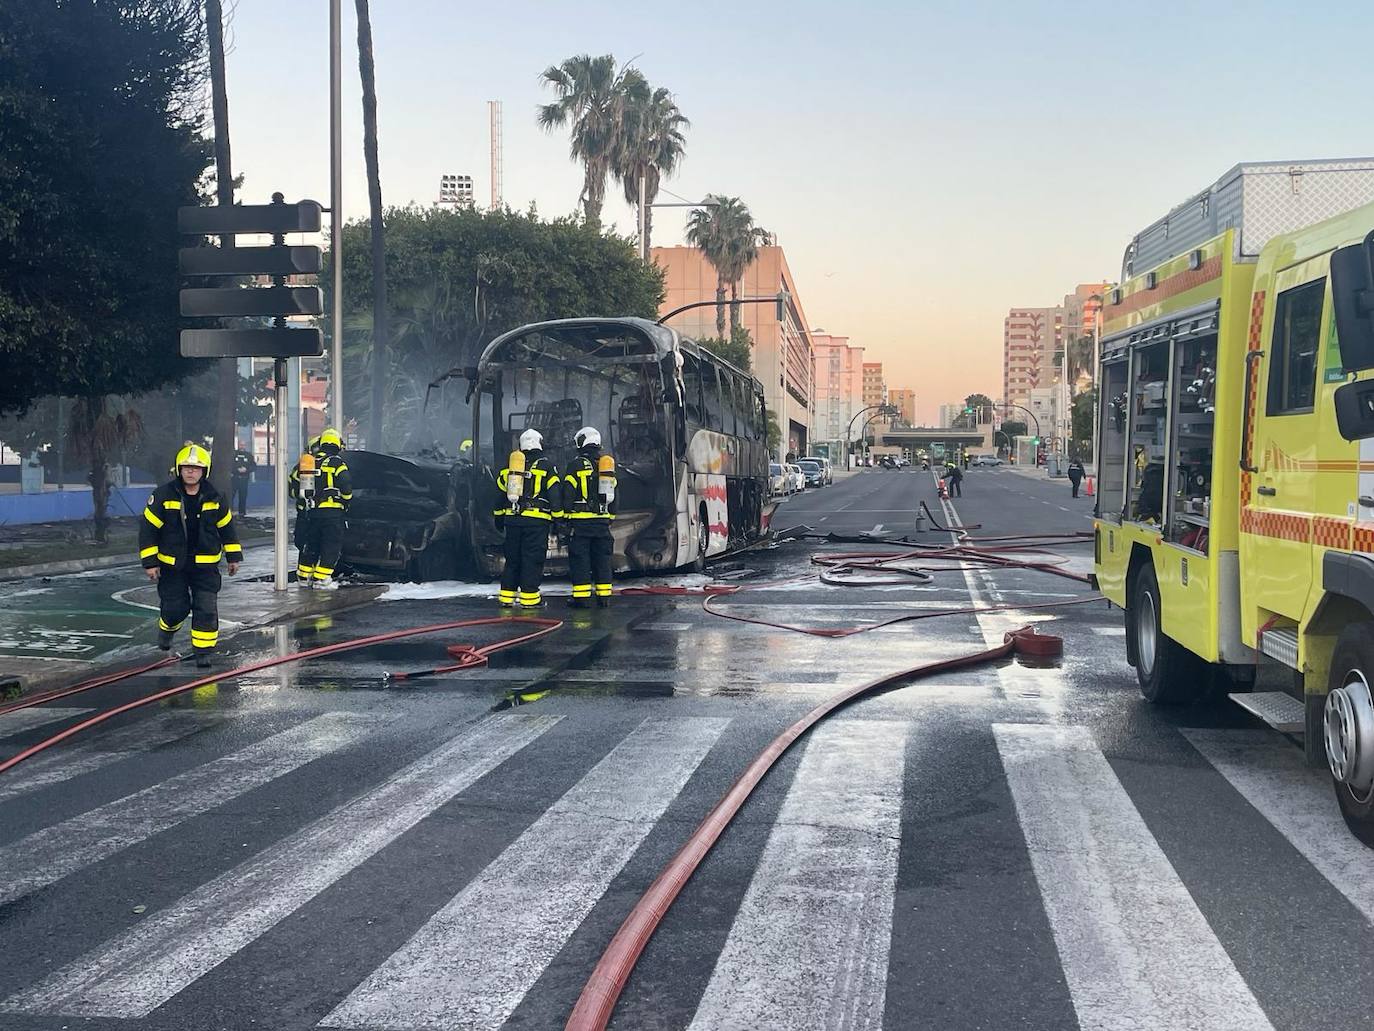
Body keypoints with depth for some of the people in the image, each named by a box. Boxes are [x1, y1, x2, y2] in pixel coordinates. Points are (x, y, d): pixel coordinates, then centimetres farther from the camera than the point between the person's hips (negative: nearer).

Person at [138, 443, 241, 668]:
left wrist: (233, 556, 11)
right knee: (175, 607, 2)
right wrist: (149, 562, -8)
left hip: (205, 564, 1)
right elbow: (148, 528, -6)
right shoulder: (163, 496, -10)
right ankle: (167, 629, 36)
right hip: (172, 564, -1)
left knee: (206, 608, -6)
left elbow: (227, 526, 10)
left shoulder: (215, 498, -3)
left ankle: (203, 650, 5)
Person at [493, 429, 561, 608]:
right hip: (537, 520, -4)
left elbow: (499, 491, 17)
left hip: (512, 519, 4)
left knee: (512, 558, 12)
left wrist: (499, 516, 26)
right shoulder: (547, 467, 0)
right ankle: (529, 597, -1)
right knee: (533, 559, 0)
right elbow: (555, 494, -4)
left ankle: (506, 595, 13)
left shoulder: (510, 465, 12)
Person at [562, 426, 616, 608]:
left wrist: (565, 516, -2)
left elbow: (568, 493, -9)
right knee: (602, 559, 9)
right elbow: (613, 494, 18)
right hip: (602, 521, 5)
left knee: (579, 559, -1)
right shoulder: (607, 465, 13)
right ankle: (604, 596, 8)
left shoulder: (577, 465, -6)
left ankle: (581, 597, -3)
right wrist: (610, 518, 24)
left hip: (581, 520, -5)